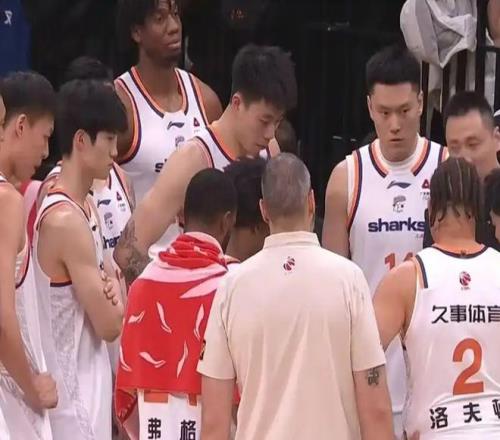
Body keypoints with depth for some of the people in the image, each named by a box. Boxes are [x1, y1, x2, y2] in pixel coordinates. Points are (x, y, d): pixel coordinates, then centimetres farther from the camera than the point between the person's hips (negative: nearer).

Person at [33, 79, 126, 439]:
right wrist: (117, 304, 3)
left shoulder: (86, 207, 9)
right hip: (73, 390, -10)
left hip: (89, 383, 10)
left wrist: (110, 288, -3)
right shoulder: (64, 220, -20)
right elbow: (109, 325, -18)